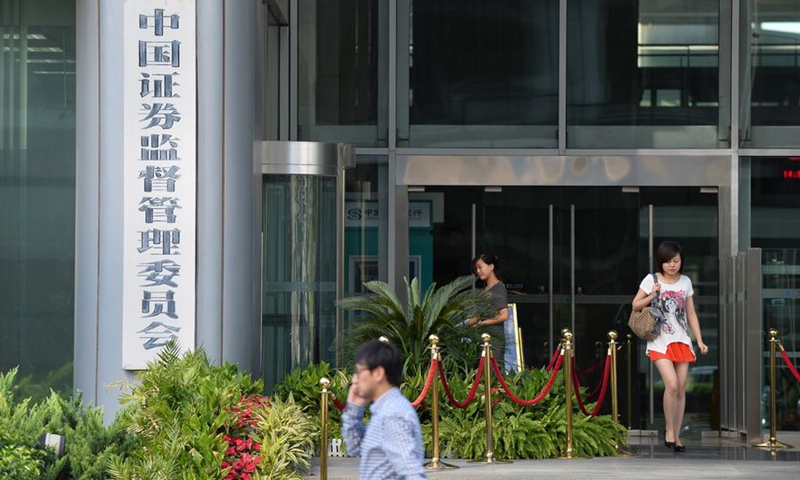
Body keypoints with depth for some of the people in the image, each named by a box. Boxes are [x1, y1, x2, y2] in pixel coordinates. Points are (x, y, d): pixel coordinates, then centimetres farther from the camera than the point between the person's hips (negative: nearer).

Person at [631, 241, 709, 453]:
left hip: (682, 340, 4)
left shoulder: (685, 282, 9)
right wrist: (652, 296, -12)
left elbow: (691, 314, 13)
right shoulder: (651, 280, 0)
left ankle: (676, 436, 9)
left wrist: (700, 340, 6)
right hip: (660, 341, -4)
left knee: (681, 389, 1)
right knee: (672, 384, -19)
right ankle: (669, 429, -3)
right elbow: (635, 305, 5)